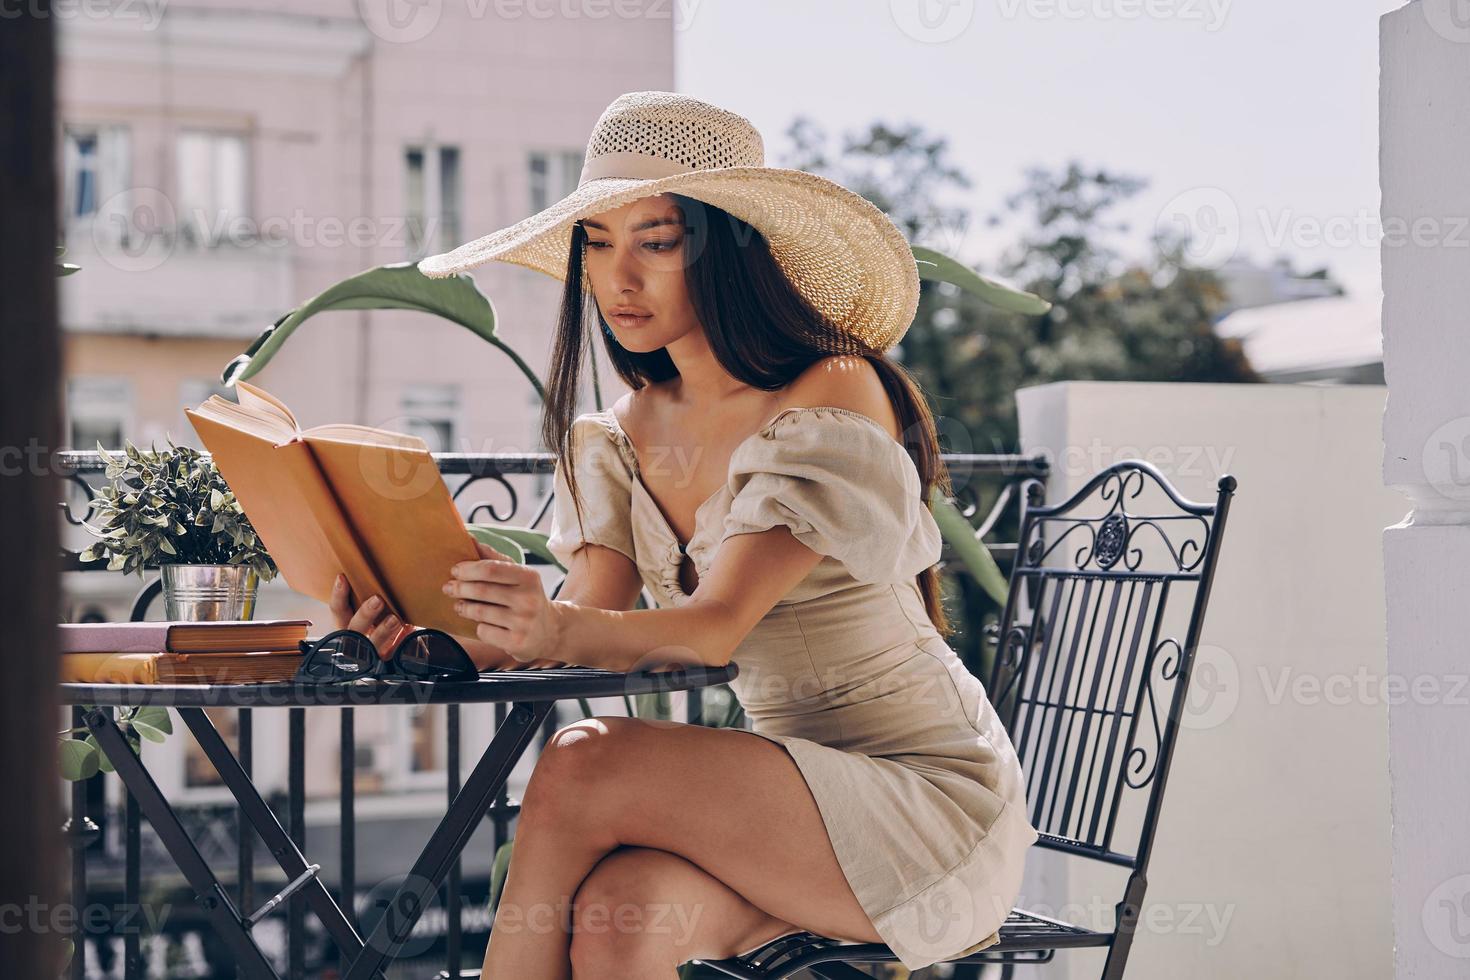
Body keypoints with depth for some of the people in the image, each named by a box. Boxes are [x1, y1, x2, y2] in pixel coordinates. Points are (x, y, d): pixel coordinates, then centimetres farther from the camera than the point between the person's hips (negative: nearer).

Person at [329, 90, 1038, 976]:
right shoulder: (620, 438, 8)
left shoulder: (834, 398, -14)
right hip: (790, 798, 5)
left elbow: (715, 626, -24)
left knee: (584, 768, -26)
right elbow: (587, 620, -5)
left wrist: (559, 628, -44)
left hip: (935, 802, -5)